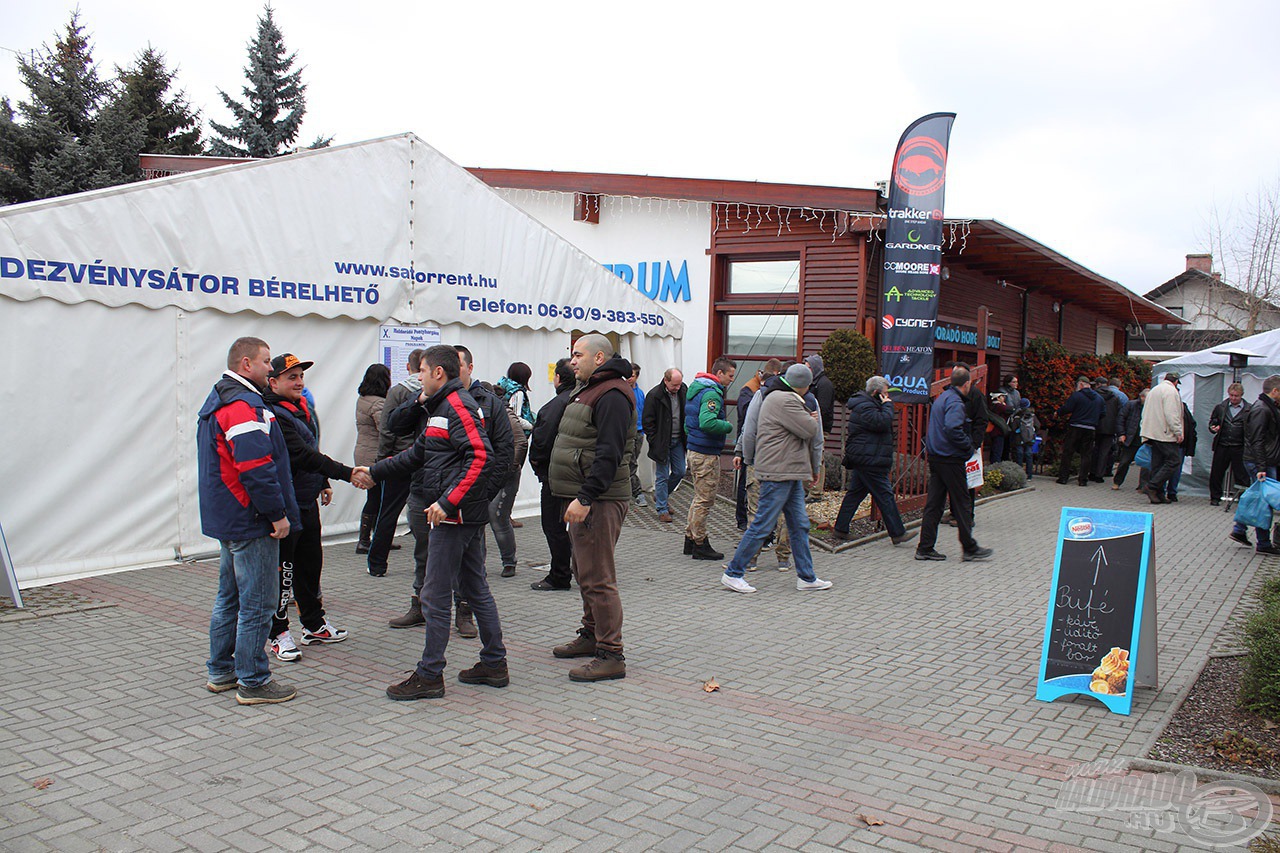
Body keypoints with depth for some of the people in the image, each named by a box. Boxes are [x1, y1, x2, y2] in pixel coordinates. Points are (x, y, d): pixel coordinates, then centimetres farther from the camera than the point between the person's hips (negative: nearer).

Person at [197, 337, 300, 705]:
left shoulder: (217, 402, 17)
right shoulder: (244, 406, -19)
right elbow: (256, 469, -25)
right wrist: (278, 514, -18)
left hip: (227, 520, 11)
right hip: (251, 523, -11)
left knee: (230, 597, 19)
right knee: (256, 604, -3)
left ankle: (221, 671, 29)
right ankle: (253, 682, 4)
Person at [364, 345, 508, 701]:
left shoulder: (457, 405, -14)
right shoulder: (442, 407, 18)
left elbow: (480, 456, -26)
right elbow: (417, 454, 25)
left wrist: (447, 502, -27)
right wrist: (374, 472, 24)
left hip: (455, 515, -10)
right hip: (469, 514, 10)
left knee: (435, 596, -2)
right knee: (475, 589, 14)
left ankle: (429, 676, 7)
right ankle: (494, 664, 22)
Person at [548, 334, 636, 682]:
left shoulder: (611, 395, -16)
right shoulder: (588, 390, 19)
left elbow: (609, 454, -24)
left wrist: (585, 498, -26)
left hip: (600, 500, -11)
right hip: (584, 499, 11)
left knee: (597, 578, -9)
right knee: (584, 572, 20)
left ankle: (611, 655, -4)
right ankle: (591, 636, 34)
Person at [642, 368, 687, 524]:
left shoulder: (683, 390, -1)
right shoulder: (654, 395, -16)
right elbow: (648, 422, -11)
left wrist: (686, 436, 5)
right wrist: (655, 443, -13)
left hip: (678, 440, 5)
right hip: (662, 442, -5)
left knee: (679, 472, 10)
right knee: (662, 476, 0)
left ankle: (660, 495, 32)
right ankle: (662, 509, 9)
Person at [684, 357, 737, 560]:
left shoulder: (696, 390, 15)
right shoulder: (712, 393, -17)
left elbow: (688, 423, 22)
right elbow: (708, 423, -30)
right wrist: (728, 426, -16)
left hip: (694, 451, 10)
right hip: (707, 455, -10)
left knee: (700, 497, 19)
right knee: (705, 500, -2)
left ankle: (690, 539, 26)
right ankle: (700, 545, 5)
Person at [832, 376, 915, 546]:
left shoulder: (867, 404, 19)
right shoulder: (865, 407, -16)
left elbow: (881, 425, 23)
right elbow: (882, 423, -26)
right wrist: (888, 406, -14)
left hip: (862, 460, 12)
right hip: (869, 461, -12)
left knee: (855, 493, 12)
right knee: (884, 495, -6)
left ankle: (840, 530, 14)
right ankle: (897, 533, 0)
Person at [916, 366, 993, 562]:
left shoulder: (942, 398, 15)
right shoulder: (955, 403, -16)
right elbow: (952, 429, -30)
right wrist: (969, 445, -17)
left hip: (935, 456, 9)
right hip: (951, 459, -9)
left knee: (933, 503, 8)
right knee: (962, 503, 1)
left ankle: (925, 548, 9)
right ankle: (970, 548, 9)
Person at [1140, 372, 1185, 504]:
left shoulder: (1154, 390, 20)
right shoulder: (1171, 391, -9)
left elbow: (1145, 413, 22)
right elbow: (1171, 414, -19)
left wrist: (1146, 433, 24)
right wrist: (1178, 432, -16)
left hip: (1153, 434, 9)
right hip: (1166, 434, -9)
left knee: (1157, 463, 8)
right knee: (1172, 461, -7)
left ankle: (1158, 494, 8)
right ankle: (1152, 486, -14)